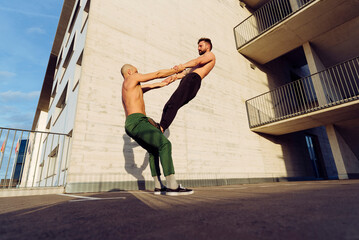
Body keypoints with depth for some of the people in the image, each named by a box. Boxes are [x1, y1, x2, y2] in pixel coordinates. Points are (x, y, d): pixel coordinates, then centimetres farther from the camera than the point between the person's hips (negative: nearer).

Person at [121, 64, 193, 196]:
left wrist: (162, 83, 31)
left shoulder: (128, 88, 31)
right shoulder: (131, 78, 5)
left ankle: (158, 186, 12)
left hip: (131, 125, 11)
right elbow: (157, 74, 6)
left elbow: (147, 87, 39)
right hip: (137, 121, -11)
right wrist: (177, 70, 18)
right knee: (164, 144, -18)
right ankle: (172, 186, -23)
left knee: (153, 151, 16)